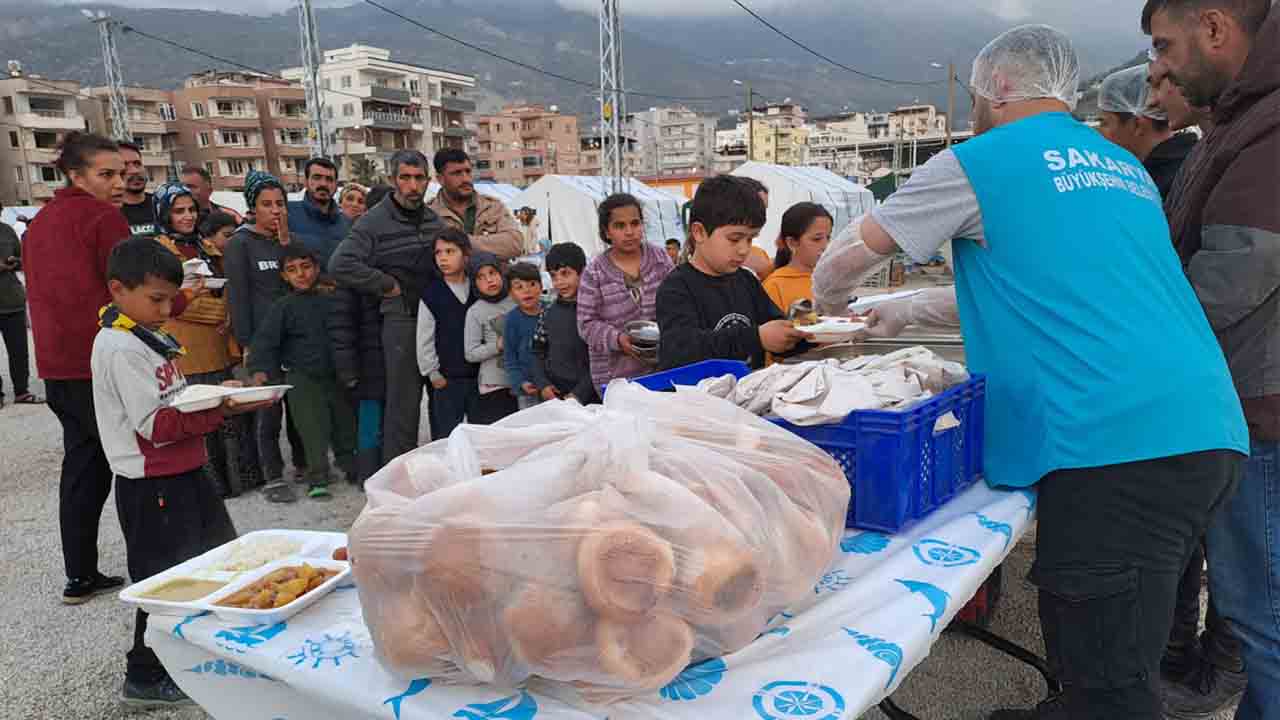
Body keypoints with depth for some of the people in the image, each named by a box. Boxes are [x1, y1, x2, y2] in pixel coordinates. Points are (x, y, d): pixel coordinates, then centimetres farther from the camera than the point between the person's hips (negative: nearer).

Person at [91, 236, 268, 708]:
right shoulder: (119, 347, -19)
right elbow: (155, 425, -24)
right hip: (152, 486, -10)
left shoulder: (147, 336, 12)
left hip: (183, 474, 10)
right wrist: (221, 410, -27)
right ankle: (145, 678, 21)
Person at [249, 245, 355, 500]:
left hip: (337, 374, 3)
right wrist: (260, 370, -24)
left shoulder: (333, 299, 4)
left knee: (346, 424, 12)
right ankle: (317, 479, 3)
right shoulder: (284, 306, -3)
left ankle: (351, 468, 29)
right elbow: (265, 340, -10)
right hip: (303, 377, -3)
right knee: (314, 431, -7)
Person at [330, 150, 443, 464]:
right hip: (402, 318, -6)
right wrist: (387, 285, -14)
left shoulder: (433, 219, 11)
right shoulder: (376, 221, -8)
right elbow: (340, 265, -18)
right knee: (404, 399, -3)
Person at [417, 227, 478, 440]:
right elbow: (424, 339, -1)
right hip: (447, 380, -1)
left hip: (480, 376, 2)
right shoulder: (431, 293, -2)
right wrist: (433, 373, -3)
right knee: (445, 438, 5)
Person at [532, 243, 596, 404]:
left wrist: (580, 393, -16)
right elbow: (538, 352, 13)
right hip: (553, 396, 5)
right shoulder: (549, 313, 8)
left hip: (589, 398, -4)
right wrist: (542, 385, -1)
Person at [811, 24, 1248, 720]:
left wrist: (830, 297, 30)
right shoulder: (1127, 169, 24)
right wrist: (914, 308, 37)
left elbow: (849, 255, 7)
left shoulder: (979, 163, -1)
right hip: (1206, 430, 9)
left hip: (1114, 443, -9)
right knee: (1118, 656, 22)